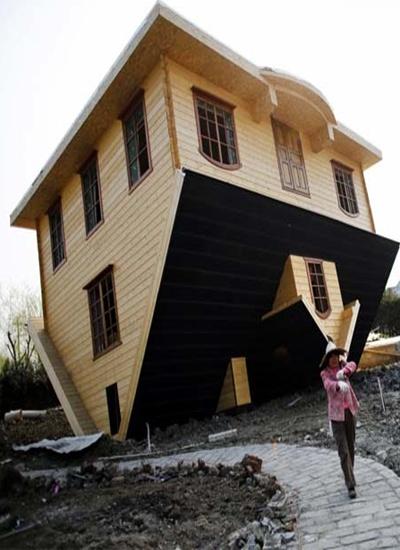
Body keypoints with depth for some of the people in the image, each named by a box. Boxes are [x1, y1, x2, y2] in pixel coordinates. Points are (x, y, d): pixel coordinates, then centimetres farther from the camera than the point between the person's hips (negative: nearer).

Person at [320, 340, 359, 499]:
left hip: (350, 411, 5)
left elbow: (353, 365, -15)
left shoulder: (342, 367, 5)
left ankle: (349, 475, 36)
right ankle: (351, 485, -2)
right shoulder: (325, 373, -8)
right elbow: (328, 385, -29)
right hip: (337, 414, -5)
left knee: (351, 446, 17)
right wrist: (340, 385, -52)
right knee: (343, 451, -6)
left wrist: (343, 373, -37)